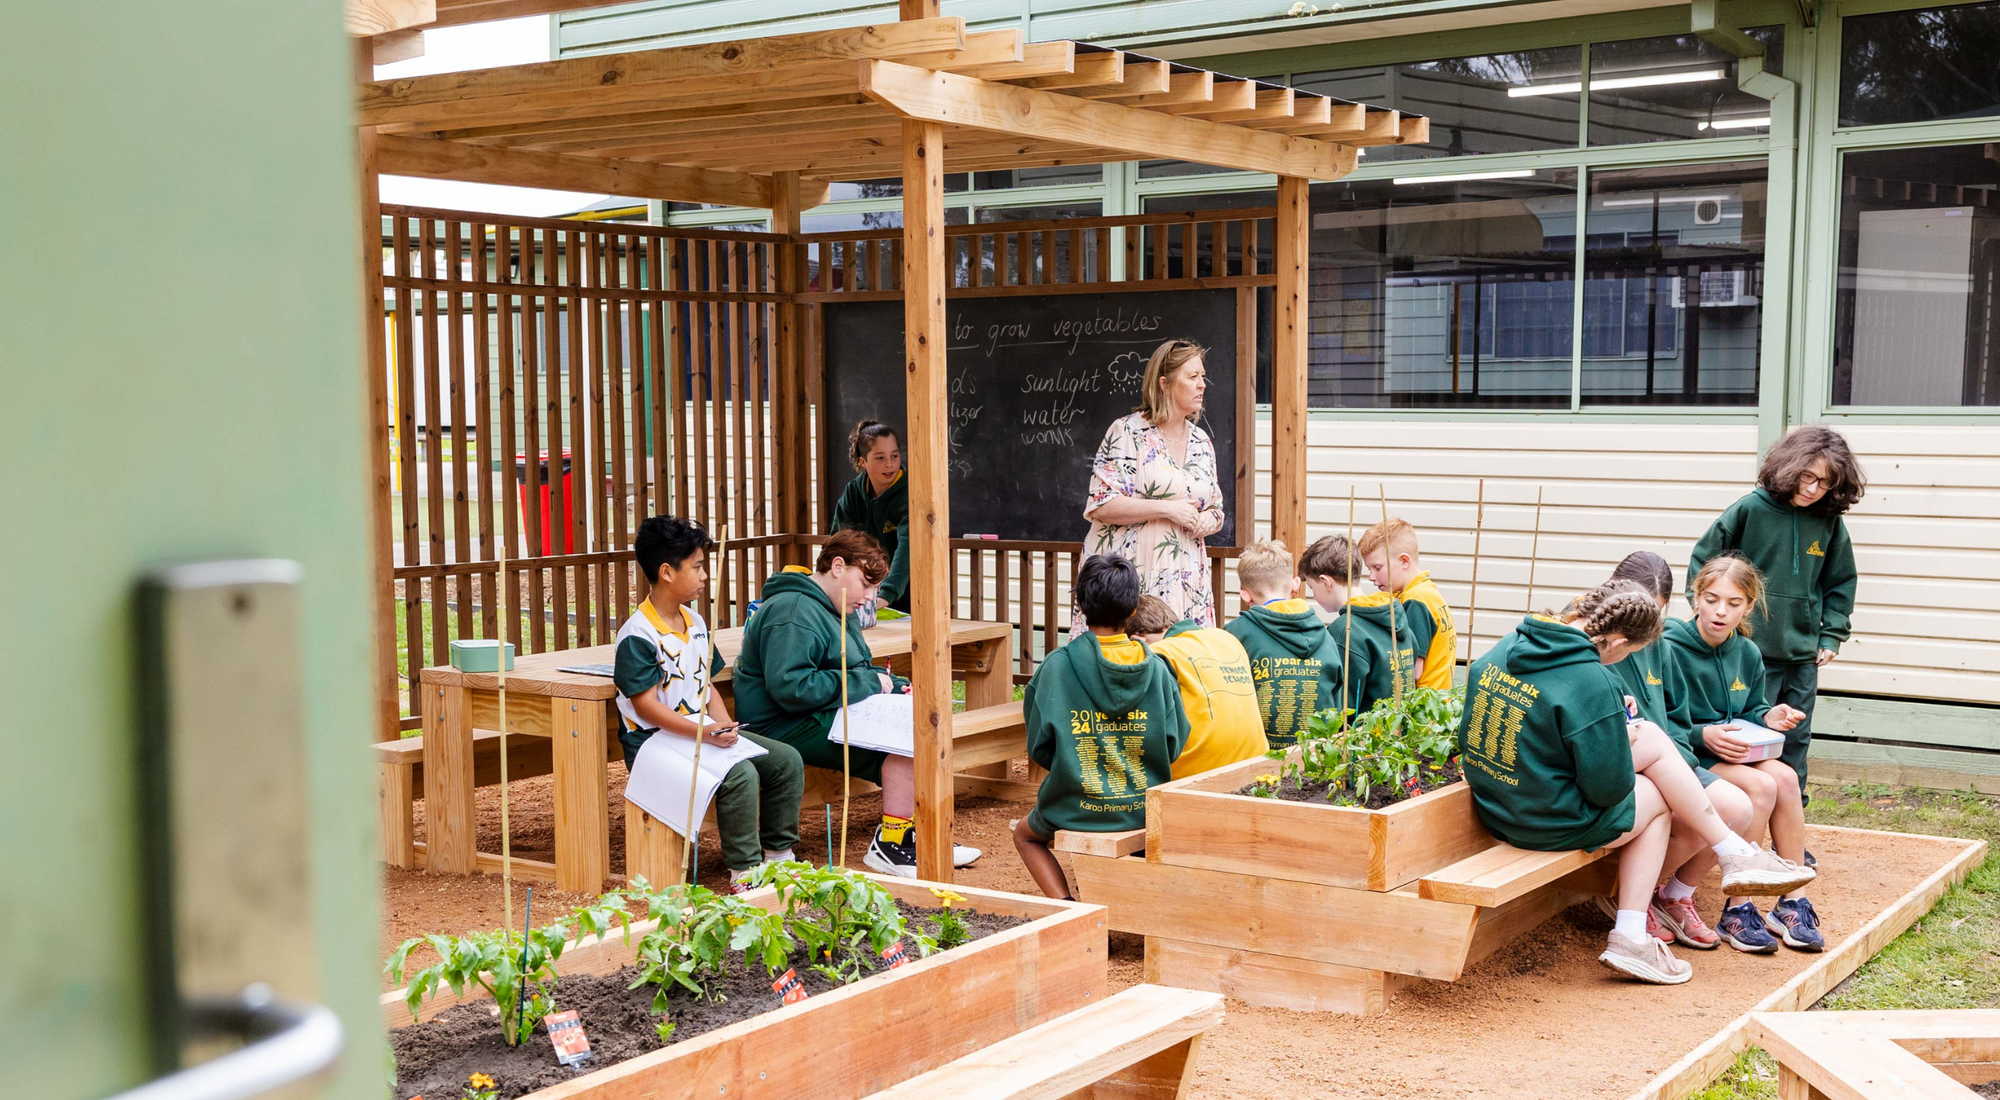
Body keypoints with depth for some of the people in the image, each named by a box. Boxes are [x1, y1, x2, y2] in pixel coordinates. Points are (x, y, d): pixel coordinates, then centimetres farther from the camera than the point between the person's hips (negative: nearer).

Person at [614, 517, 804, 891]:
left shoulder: (695, 623, 13)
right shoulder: (637, 636, -15)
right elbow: (646, 706, -19)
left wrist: (726, 728, -4)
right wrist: (704, 733, -27)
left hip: (705, 730, 9)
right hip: (655, 739, -9)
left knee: (787, 761, -2)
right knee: (739, 774, -30)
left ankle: (778, 854, 9)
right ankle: (744, 871, -18)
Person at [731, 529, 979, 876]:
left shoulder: (838, 610, 18)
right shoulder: (793, 613, -18)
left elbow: (858, 672, 26)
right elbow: (790, 687, -28)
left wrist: (896, 687, 4)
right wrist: (867, 682, -20)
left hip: (827, 715, 11)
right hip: (785, 727, -11)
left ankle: (920, 832, 4)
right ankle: (889, 846, -16)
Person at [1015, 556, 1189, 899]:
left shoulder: (1058, 666, -14)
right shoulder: (1156, 669, -7)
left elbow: (1039, 749, -8)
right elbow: (1173, 747, -3)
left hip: (1077, 810, -3)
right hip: (1145, 812, 3)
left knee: (1024, 833, 28)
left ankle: (1064, 903, 6)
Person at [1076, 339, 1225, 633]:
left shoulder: (1202, 443, 16)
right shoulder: (1127, 432, -3)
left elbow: (1217, 512, 23)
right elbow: (1101, 506, -11)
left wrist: (1206, 521, -1)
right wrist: (1168, 509, -13)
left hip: (1185, 582, 5)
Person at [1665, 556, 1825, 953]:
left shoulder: (1748, 654, 9)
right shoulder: (1669, 648, -13)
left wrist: (1767, 718, -1)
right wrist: (1702, 736, -26)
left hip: (1731, 752, 7)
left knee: (1785, 776, -22)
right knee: (1761, 785, -28)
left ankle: (1792, 903, -13)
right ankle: (1737, 910, -20)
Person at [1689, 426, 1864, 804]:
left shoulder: (1829, 522, 3)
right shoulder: (1750, 510, -8)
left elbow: (1841, 582, 15)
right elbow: (1703, 563, 0)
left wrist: (1831, 636, 9)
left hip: (1804, 658, 4)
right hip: (1753, 651, -4)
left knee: (1796, 744, 11)